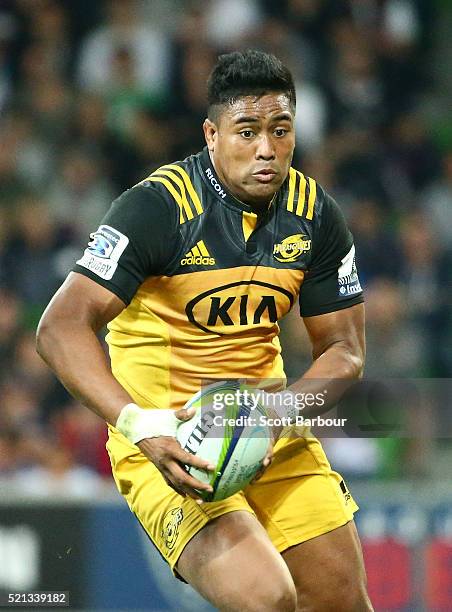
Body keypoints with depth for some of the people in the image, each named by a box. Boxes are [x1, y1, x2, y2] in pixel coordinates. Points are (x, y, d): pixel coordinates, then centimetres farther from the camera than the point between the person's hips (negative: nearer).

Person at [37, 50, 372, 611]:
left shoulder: (315, 213, -1)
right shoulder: (158, 206, -18)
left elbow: (343, 350, 5)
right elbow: (61, 328, -24)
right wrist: (144, 427, -37)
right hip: (166, 444, -6)